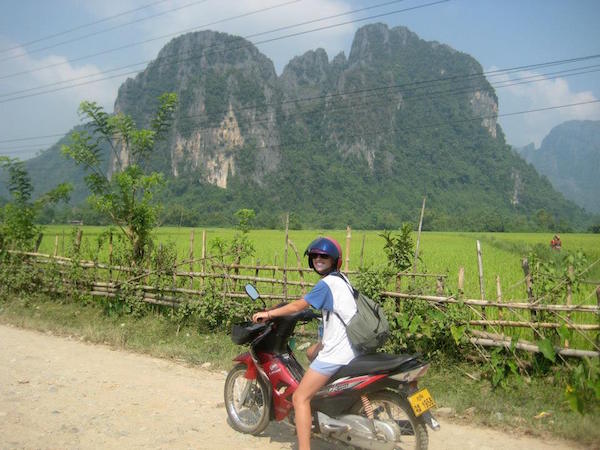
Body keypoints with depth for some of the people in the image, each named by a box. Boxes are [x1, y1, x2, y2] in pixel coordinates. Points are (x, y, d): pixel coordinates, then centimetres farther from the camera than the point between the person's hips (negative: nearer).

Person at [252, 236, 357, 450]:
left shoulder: (326, 283, -12)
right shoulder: (340, 279, 14)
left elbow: (298, 306, -13)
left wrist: (267, 314, -6)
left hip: (337, 350, -10)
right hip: (348, 344, 10)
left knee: (300, 398, -7)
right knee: (312, 352, 36)